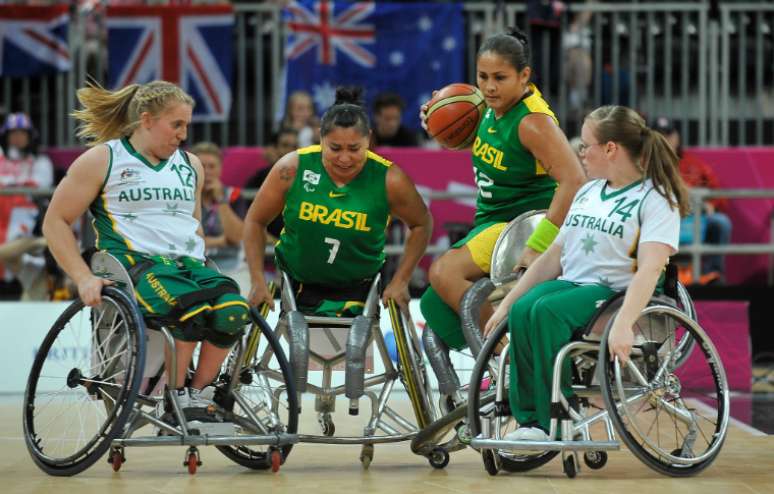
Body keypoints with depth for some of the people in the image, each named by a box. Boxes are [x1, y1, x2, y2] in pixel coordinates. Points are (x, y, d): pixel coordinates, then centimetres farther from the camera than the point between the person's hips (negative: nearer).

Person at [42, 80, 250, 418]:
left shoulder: (190, 165, 21)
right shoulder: (103, 160, 4)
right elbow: (55, 221, 3)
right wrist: (84, 278, -7)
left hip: (188, 263, 5)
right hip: (134, 262, -5)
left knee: (233, 310, -29)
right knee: (194, 306, -36)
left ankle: (199, 390, -11)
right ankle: (174, 395, -17)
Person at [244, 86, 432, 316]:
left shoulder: (389, 179, -17)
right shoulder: (292, 168, -16)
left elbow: (421, 225, 1)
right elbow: (255, 221, -3)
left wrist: (400, 281, -4)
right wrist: (258, 282, -8)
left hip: (358, 289, -1)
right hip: (297, 286, 1)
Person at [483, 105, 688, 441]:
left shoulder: (656, 199, -5)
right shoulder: (588, 192, 20)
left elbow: (650, 269, -18)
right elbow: (555, 255, 21)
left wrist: (622, 325, -33)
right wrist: (505, 304, 13)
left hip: (616, 290, -6)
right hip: (571, 282, 6)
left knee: (548, 310, -33)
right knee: (522, 312, -26)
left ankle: (555, 422, -27)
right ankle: (530, 420, -27)